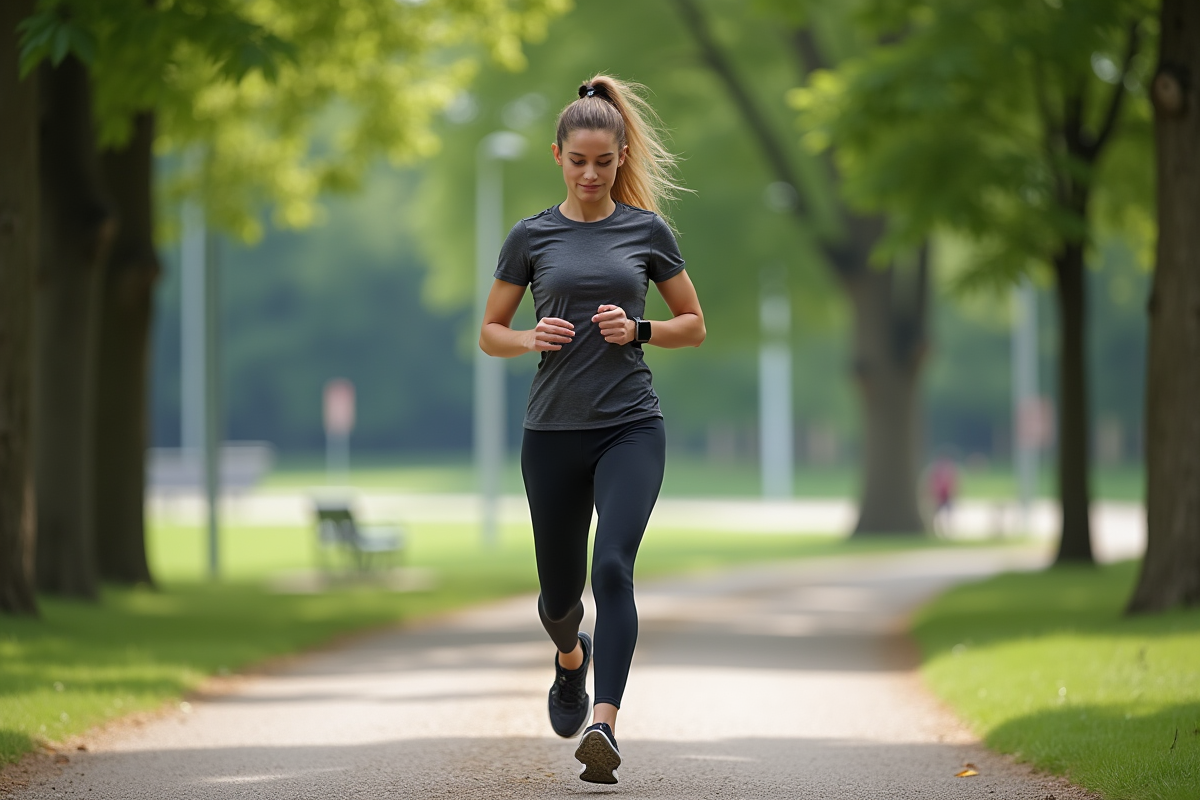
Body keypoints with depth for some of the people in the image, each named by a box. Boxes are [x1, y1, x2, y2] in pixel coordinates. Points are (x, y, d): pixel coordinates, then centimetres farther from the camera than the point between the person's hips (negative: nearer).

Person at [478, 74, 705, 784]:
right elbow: (490, 334, 10)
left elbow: (695, 326, 9)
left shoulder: (648, 230, 3)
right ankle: (571, 658, 48)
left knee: (613, 566, -22)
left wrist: (639, 329, -10)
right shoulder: (532, 236, 4)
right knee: (560, 587, 13)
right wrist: (532, 339, -12)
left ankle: (604, 725, -28)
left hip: (632, 427, -2)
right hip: (554, 430, 2)